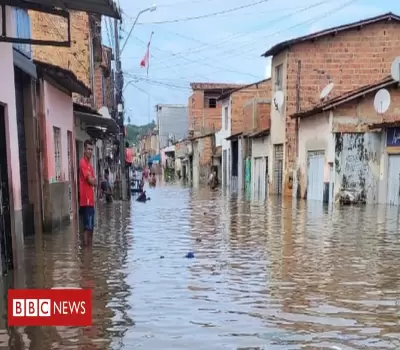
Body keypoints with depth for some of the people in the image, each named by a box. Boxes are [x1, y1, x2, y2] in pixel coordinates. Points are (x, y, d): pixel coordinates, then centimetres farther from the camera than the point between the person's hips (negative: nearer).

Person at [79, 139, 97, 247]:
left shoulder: (89, 164, 18)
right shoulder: (83, 163, -12)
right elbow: (91, 180, -16)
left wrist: (93, 181, -2)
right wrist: (94, 180, 4)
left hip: (91, 200, 10)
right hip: (86, 200, -10)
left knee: (91, 227, 14)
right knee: (87, 228, -7)